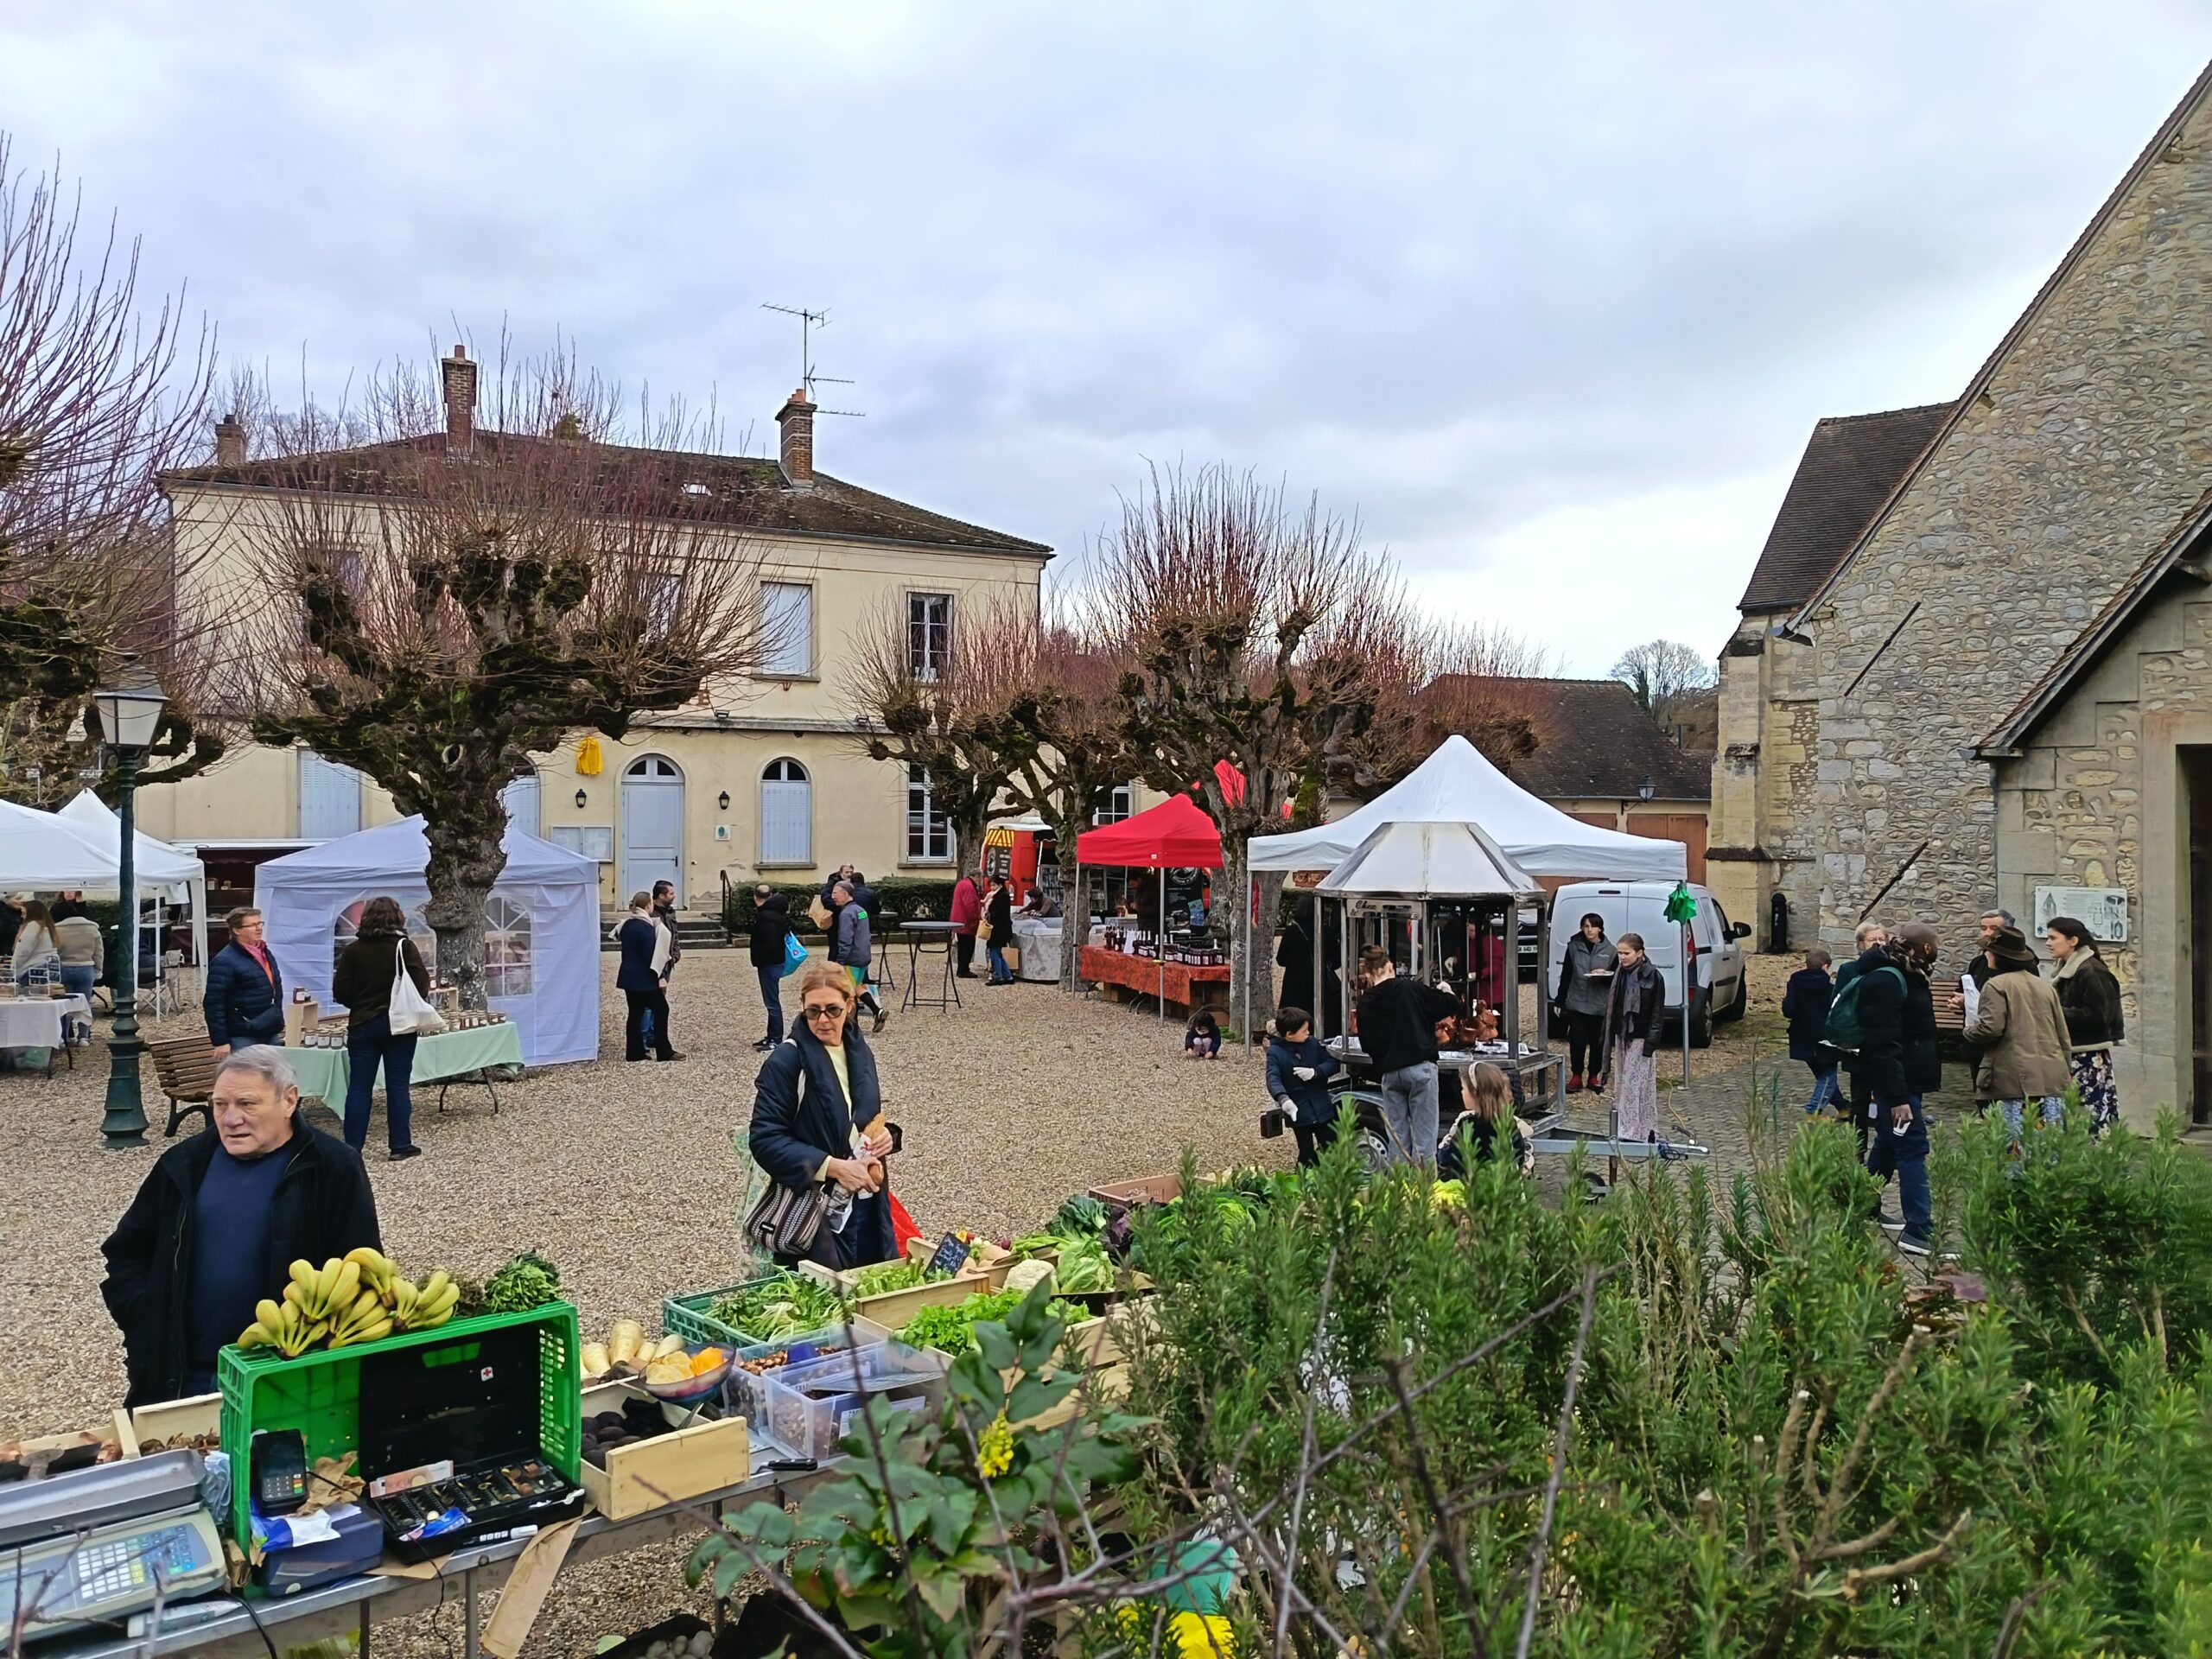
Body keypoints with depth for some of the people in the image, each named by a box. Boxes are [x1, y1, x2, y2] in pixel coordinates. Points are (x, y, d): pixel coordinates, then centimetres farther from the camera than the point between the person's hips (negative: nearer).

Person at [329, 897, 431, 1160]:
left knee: (358, 1087, 7)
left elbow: (340, 992, -3)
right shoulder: (404, 946, -8)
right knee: (398, 1085, 4)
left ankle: (352, 1147, 8)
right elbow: (422, 984, -11)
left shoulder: (353, 950, -2)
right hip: (399, 1024, -1)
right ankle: (400, 1145, 7)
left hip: (362, 1025, 2)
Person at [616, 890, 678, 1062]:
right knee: (661, 1009, -1)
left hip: (629, 976, 9)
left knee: (635, 1013, 10)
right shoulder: (646, 926, -16)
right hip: (644, 978, -9)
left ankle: (634, 1052, 11)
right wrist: (659, 976, -14)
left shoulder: (627, 924, 10)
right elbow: (650, 954, -18)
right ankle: (664, 1052, -1)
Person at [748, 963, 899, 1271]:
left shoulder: (859, 1053, 6)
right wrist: (834, 1167, -23)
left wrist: (883, 1136, -2)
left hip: (868, 1203, 6)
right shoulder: (785, 1061, -14)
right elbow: (765, 1140, -17)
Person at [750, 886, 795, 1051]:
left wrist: (759, 961, -14)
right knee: (772, 1001, 16)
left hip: (769, 963, -10)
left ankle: (776, 1040, -2)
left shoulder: (766, 916, -19)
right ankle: (772, 1037, 24)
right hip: (776, 961, 10)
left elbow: (768, 943, -25)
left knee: (772, 1002, -5)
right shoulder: (778, 912, 11)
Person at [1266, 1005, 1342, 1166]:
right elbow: (1273, 1078, -26)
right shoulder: (1275, 1052, -12)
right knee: (1307, 1156, 4)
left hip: (1323, 1109, 3)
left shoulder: (1313, 1043, -1)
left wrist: (1315, 1072, -18)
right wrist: (1283, 1098, -45)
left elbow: (1334, 1063, 1)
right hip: (1298, 1112, -3)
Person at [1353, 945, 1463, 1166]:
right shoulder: (1409, 989, -7)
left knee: (1397, 1137, 11)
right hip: (1420, 1069, -3)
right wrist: (1446, 994, 19)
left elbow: (1366, 1044, 10)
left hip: (1389, 1073, 4)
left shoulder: (1365, 1003, 3)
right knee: (1424, 1134, 0)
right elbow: (1451, 1007, -2)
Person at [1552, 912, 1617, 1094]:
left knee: (1598, 1042, 7)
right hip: (1577, 1002, 0)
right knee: (1577, 1040, -3)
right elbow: (1565, 975, 7)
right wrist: (1560, 1001, 7)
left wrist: (1604, 975, -16)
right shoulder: (1574, 947, 4)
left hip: (1600, 1005, 0)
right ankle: (1576, 1076, 10)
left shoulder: (1610, 951, 1)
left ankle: (1594, 1076, 22)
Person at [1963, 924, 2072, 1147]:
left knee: (2017, 1143, -7)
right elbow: (2063, 1036, 19)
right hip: (2052, 1078, 7)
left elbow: (1991, 1029, -15)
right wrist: (2065, 1071, 26)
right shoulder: (2045, 987, 17)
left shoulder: (1996, 985, -5)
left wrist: (1969, 1031, 5)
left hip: (2016, 1080, -7)